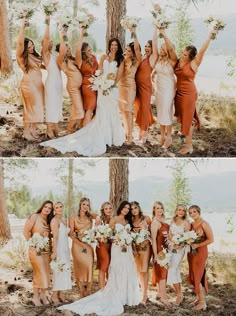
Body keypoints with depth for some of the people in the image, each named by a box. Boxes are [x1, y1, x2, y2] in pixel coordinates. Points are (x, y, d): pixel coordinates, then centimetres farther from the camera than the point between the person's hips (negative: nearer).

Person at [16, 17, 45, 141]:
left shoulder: (34, 56, 14)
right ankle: (26, 132, 3)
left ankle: (32, 129, 19)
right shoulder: (21, 56, -9)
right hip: (28, 84, -8)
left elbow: (40, 66, 30)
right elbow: (20, 42, -26)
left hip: (38, 84, 8)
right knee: (30, 108, -4)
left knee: (37, 107, 10)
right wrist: (22, 27, -26)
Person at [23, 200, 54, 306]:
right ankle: (36, 297, 7)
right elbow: (26, 231, -10)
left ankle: (43, 295, 22)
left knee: (46, 273, 9)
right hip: (36, 250, -6)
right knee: (40, 273, -6)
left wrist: (49, 245, 0)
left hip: (46, 250, 6)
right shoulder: (34, 217, -9)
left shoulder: (49, 220, 10)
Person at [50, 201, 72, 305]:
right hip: (58, 248, -8)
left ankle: (61, 293, 20)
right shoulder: (55, 220, -13)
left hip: (65, 248, 8)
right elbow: (55, 237, -19)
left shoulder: (64, 219, 12)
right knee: (58, 271, -5)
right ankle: (55, 295, 2)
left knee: (65, 270, 11)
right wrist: (54, 252, -23)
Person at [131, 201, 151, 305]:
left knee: (144, 270, -9)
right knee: (138, 271, 8)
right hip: (135, 247, 4)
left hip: (145, 246, -4)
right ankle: (143, 291, 20)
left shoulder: (146, 218, 0)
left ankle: (144, 294, -6)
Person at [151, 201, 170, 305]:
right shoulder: (155, 222, -16)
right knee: (162, 272, -6)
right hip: (159, 249, -8)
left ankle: (160, 293, 26)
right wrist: (156, 255, -22)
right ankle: (163, 297, -4)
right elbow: (153, 239, -20)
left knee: (161, 271, 16)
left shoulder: (162, 221, 9)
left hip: (165, 249, 8)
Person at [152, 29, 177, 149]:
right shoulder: (159, 59, 3)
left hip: (168, 89, -6)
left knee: (167, 112, -3)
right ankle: (162, 135, 21)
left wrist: (164, 34, -29)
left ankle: (168, 138, 6)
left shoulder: (172, 61, -18)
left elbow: (171, 48, -30)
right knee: (160, 112, 11)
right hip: (158, 88, 6)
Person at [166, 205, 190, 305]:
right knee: (176, 271, 10)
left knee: (172, 271, -10)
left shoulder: (186, 223, -7)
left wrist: (180, 244, -21)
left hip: (179, 249, -6)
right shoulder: (173, 221, 9)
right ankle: (179, 294, 18)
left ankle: (179, 294, 2)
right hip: (171, 247, 6)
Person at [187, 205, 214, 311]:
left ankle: (202, 302, 4)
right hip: (191, 252, 7)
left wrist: (197, 245, -19)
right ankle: (199, 298, 21)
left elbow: (211, 239, -15)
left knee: (197, 276, -5)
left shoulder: (204, 224, -13)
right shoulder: (191, 224, 8)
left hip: (200, 252, -7)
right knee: (193, 276, 10)